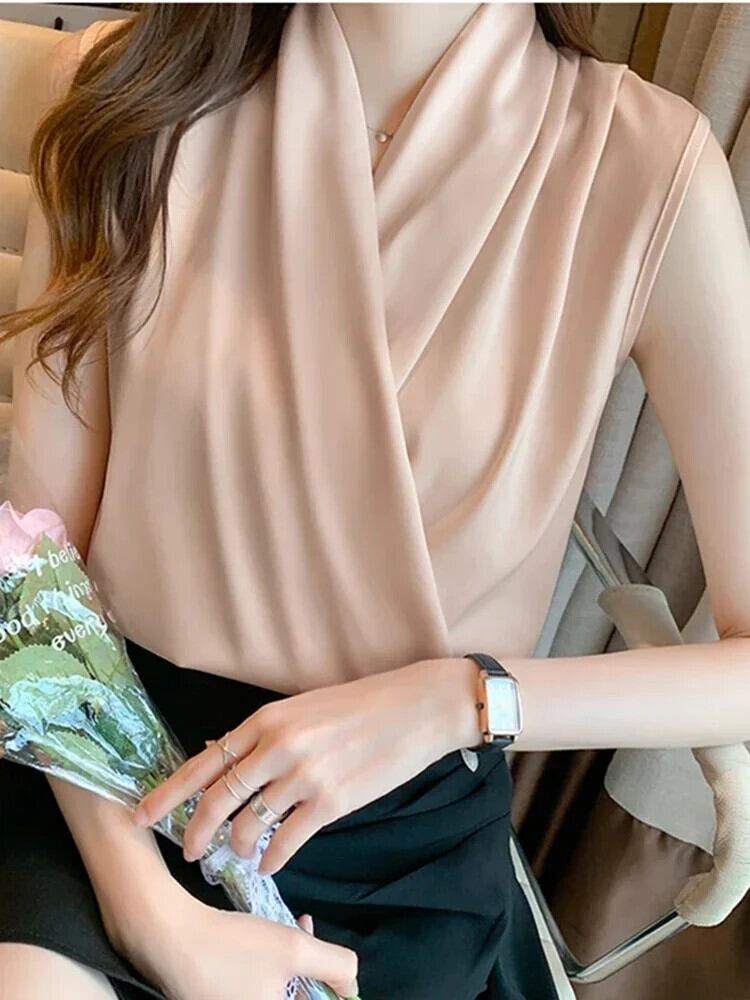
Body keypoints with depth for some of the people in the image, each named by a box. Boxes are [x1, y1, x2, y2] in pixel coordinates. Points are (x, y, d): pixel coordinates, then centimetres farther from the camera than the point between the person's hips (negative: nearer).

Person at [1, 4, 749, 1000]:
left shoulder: (651, 167, -12)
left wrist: (456, 702, -20)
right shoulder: (134, 94, -5)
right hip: (107, 775, 1)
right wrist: (153, 914, -15)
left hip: (404, 850, 0)